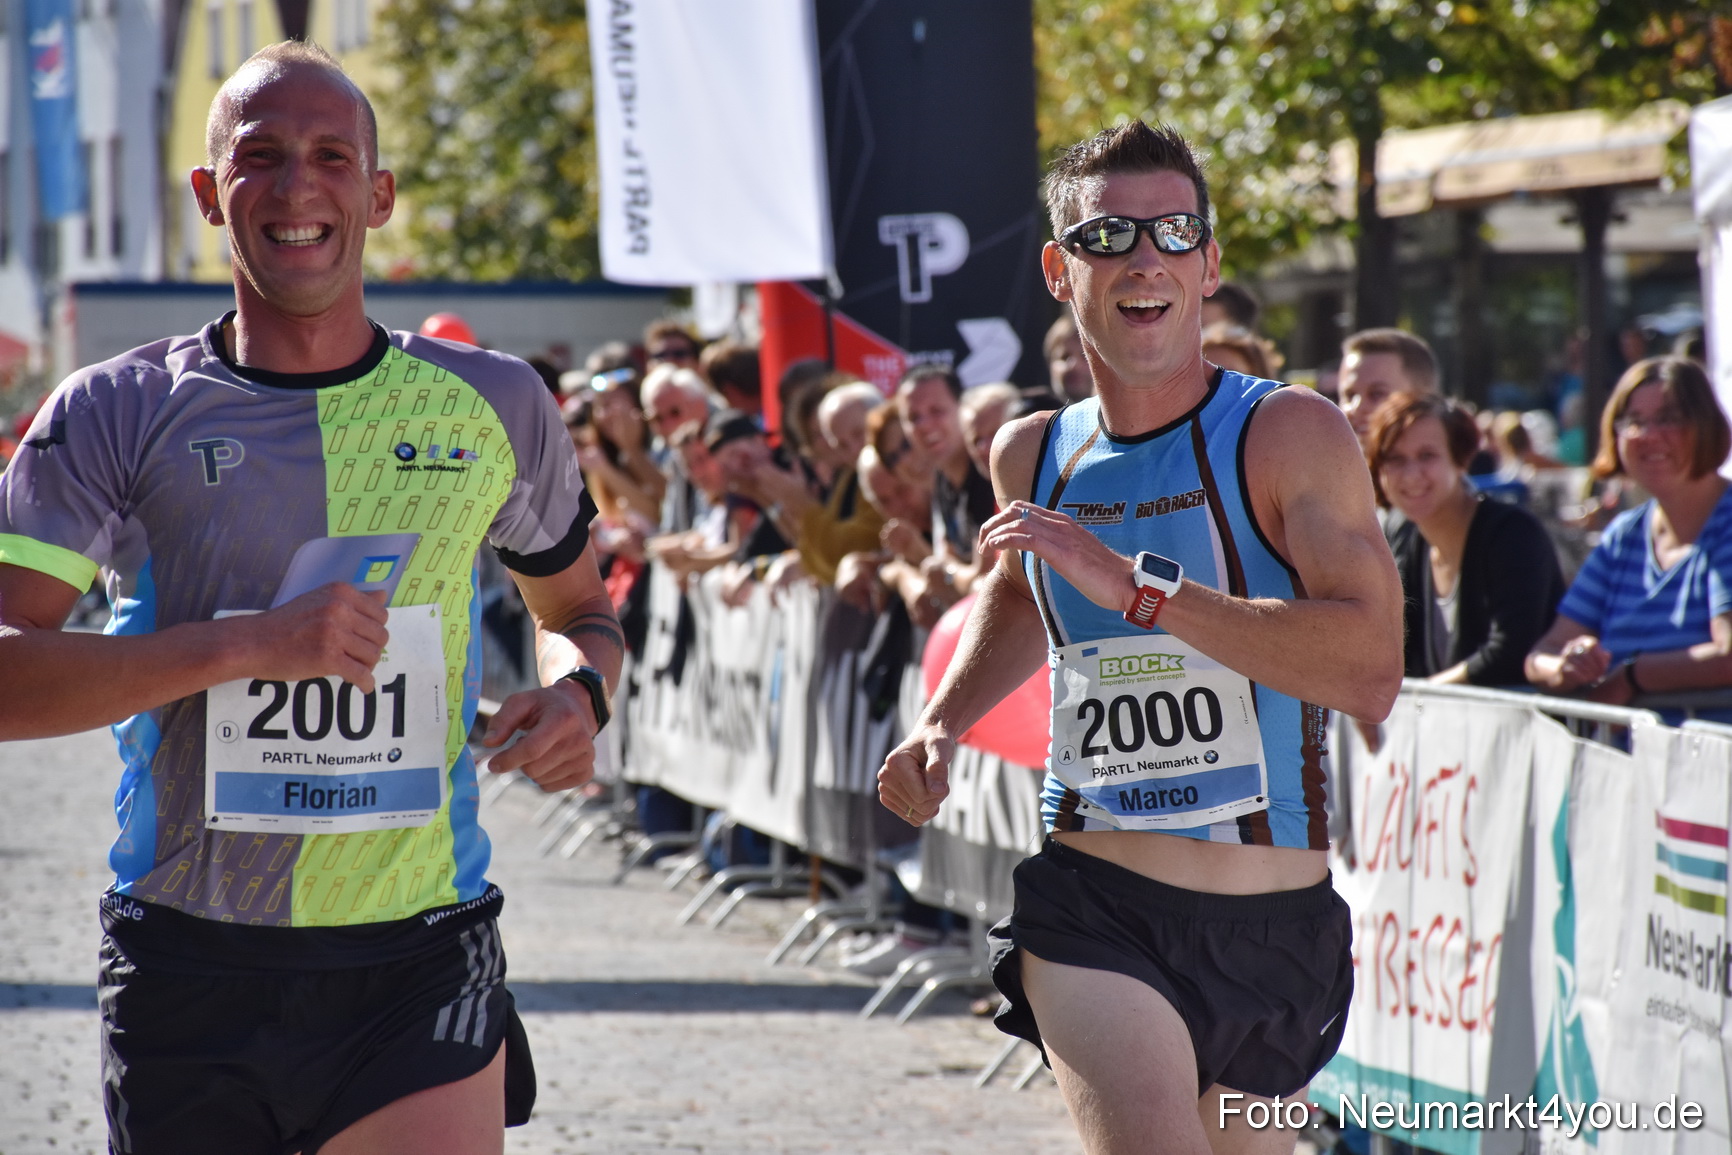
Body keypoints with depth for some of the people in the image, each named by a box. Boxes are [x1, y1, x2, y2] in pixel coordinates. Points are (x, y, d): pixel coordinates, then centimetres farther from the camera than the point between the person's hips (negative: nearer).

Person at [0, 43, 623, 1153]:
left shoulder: (491, 405, 7)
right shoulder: (116, 413, 0)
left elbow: (579, 610, 24)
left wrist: (579, 692, 0)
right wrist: (246, 644, -21)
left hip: (421, 964, 0)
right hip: (188, 967, 0)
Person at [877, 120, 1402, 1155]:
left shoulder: (1289, 435, -7)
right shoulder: (1034, 457, 7)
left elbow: (1372, 671, -23)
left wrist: (1135, 584, -26)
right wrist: (941, 726, 15)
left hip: (1276, 929, -1)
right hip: (1092, 913, 1)